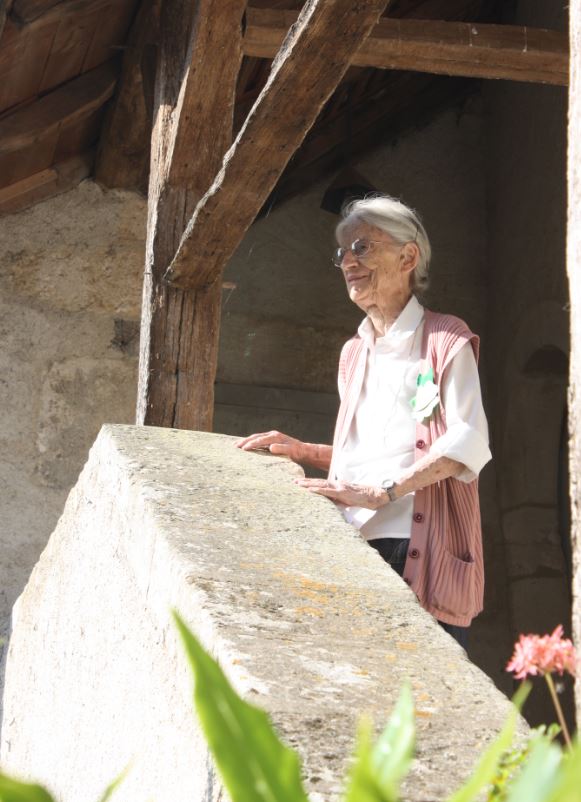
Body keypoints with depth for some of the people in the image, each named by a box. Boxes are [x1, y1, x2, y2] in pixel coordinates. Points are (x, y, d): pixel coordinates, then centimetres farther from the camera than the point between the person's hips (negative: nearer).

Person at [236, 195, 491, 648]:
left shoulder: (446, 340, 1)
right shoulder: (353, 354, 24)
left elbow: (467, 444, -12)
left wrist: (380, 491, -20)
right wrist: (302, 452, 14)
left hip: (421, 548, -6)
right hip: (358, 546, 6)